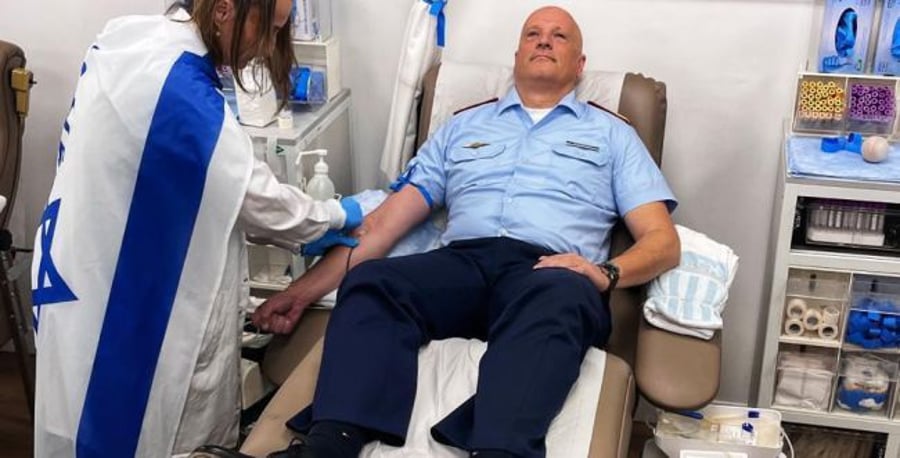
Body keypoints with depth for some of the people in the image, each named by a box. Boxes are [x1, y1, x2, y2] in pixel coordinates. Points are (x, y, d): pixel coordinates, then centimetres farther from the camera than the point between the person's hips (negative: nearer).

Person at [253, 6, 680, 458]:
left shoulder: (612, 134, 23)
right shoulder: (463, 126, 27)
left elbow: (663, 241, 12)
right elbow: (388, 220, 20)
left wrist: (606, 273, -12)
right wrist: (307, 288, 10)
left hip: (549, 273, -2)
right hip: (462, 260, 2)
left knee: (561, 299, -39)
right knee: (370, 282, -30)